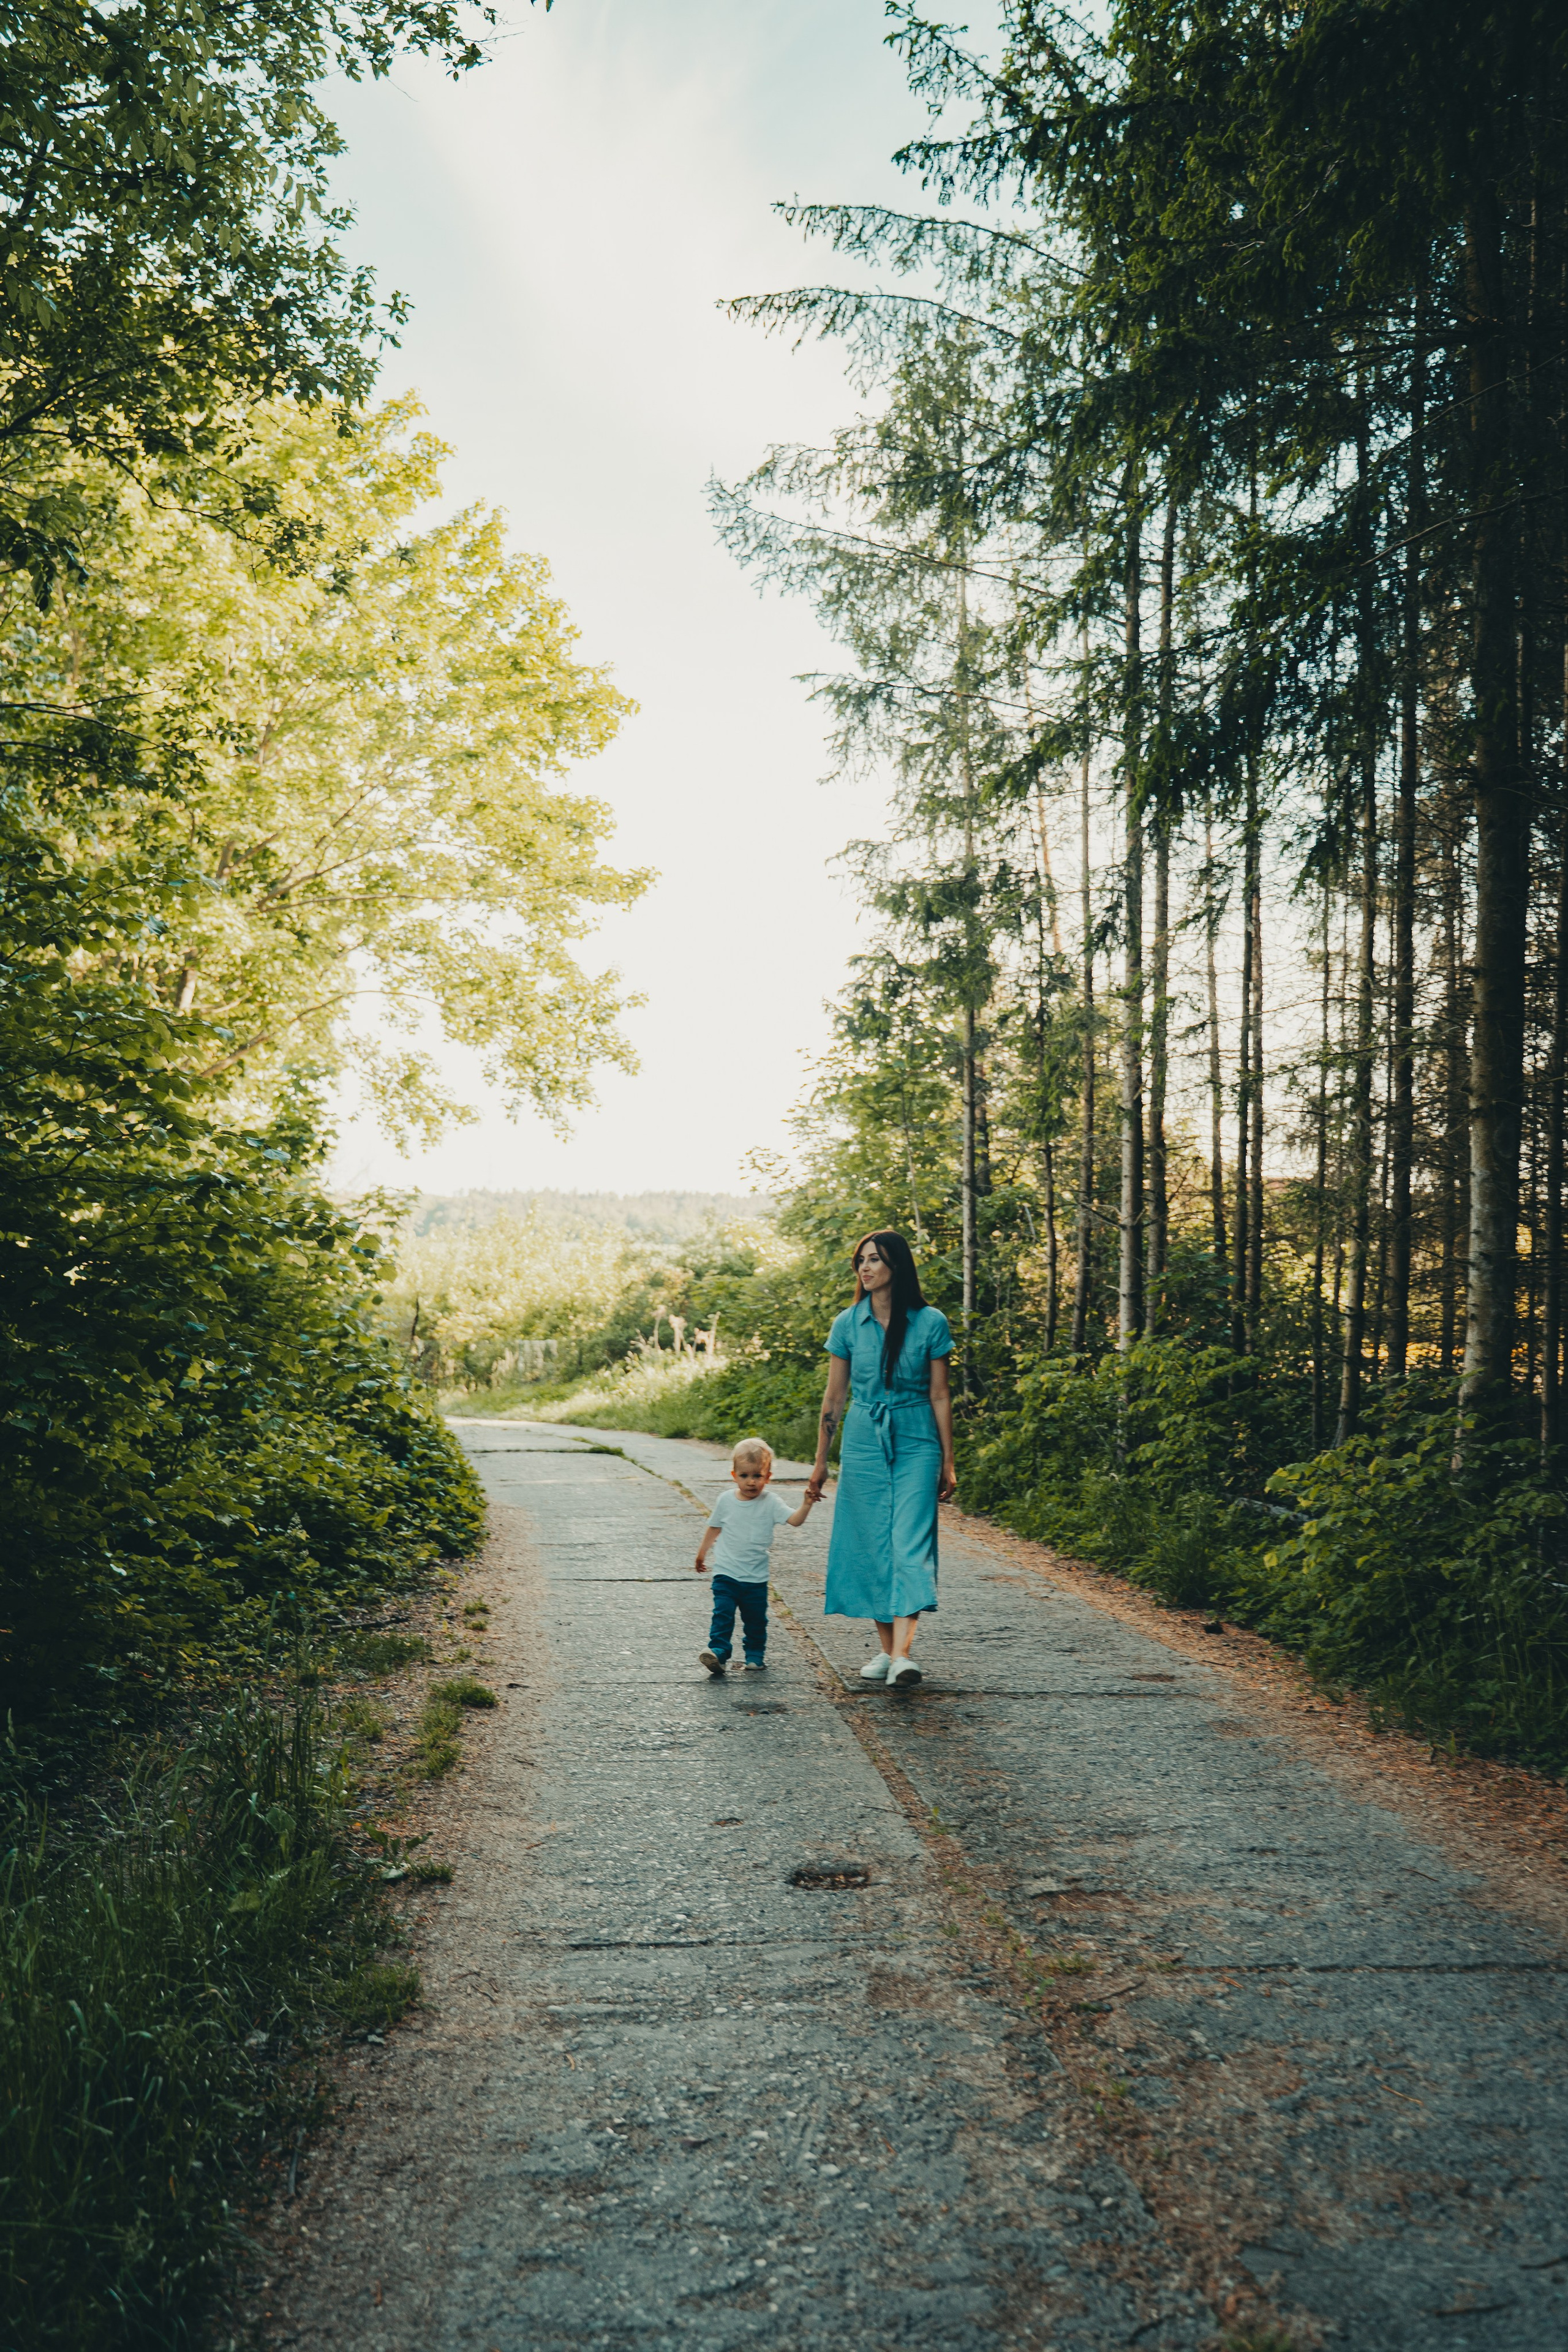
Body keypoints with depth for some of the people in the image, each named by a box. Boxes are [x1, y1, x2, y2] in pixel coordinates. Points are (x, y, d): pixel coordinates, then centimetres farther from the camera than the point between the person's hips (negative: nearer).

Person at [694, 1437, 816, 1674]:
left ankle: (755, 1653, 26)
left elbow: (795, 1520, -19)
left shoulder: (771, 1503, -6)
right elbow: (714, 1528, 14)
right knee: (723, 1614, -12)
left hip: (756, 1578, 0)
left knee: (756, 1619, 10)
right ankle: (718, 1651, -12)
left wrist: (806, 1505, -37)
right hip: (726, 1574, 0)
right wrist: (702, 1553, 21)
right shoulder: (726, 1501, -1)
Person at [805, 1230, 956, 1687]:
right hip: (863, 1442, 2)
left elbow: (940, 1396, 2)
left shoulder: (930, 1323, -2)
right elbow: (834, 1397, 8)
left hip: (916, 1442, -2)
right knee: (870, 1545, 4)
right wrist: (821, 1462, 9)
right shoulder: (848, 1324, 3)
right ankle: (886, 1649, 16)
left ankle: (902, 1654, -20)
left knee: (910, 1543, -12)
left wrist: (948, 1463, 2)